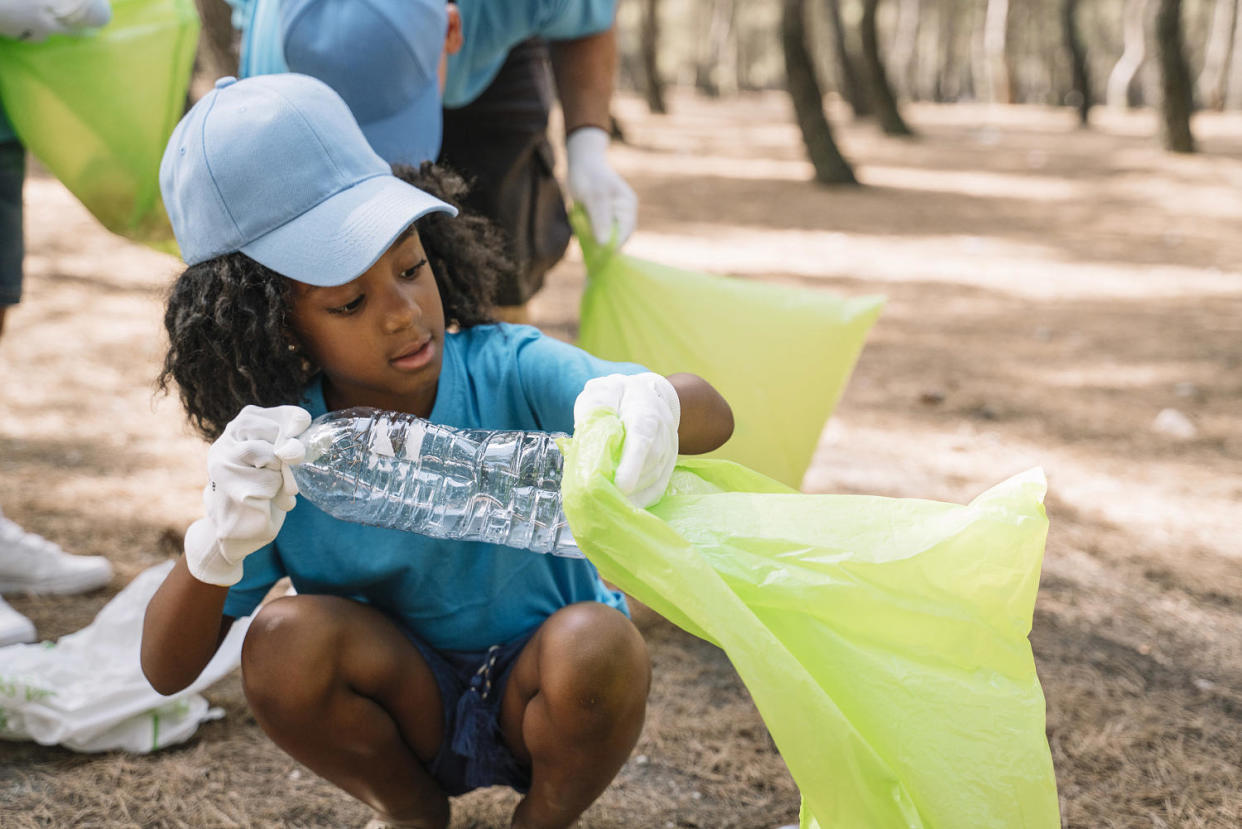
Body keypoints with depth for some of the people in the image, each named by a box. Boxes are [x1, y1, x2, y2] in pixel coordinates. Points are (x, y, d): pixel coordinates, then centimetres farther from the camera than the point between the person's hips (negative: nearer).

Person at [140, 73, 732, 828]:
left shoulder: (507, 374, -22)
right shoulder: (273, 460, -16)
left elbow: (715, 416, -33)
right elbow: (167, 672, -18)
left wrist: (653, 407, -59)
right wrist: (220, 541, -39)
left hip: (538, 696, -1)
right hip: (411, 710, 2)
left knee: (596, 645, -33)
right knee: (284, 639, -26)